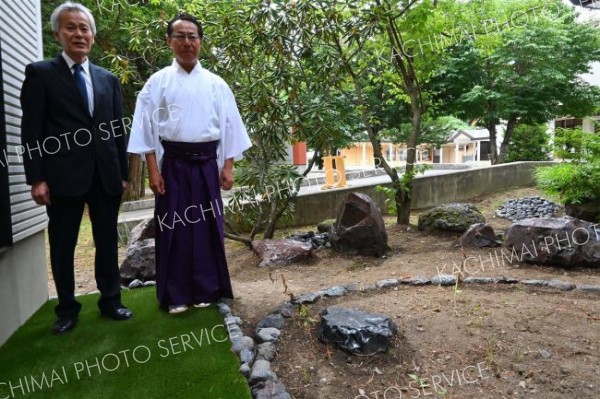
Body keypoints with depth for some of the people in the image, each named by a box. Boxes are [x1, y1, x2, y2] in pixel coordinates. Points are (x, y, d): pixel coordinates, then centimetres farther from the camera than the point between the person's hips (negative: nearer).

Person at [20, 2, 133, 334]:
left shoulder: (108, 79, 14)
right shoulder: (40, 73, 3)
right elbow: (31, 130, -3)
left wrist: (123, 173, 8)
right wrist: (36, 178, -11)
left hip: (105, 175, 3)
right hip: (63, 176, -3)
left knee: (108, 242, 10)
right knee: (63, 247, 8)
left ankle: (110, 301, 25)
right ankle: (67, 309, 24)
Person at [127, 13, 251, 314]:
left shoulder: (216, 84, 7)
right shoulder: (158, 82, 4)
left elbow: (229, 126, 7)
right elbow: (147, 128, 1)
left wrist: (228, 167, 0)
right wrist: (154, 171, -6)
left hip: (206, 165, 1)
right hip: (173, 165, -1)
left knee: (207, 226, 6)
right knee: (174, 228, 3)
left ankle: (206, 290, 20)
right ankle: (176, 295, 15)